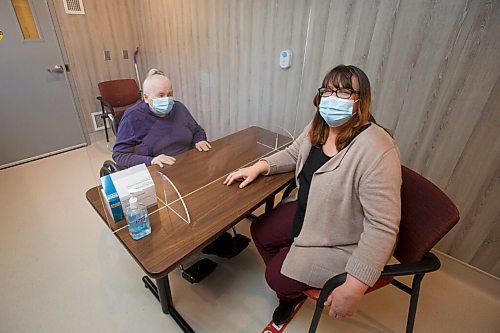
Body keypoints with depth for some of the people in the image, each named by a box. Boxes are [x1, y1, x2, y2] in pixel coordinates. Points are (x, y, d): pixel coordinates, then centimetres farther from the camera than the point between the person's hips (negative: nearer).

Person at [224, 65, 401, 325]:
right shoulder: (318, 128, -6)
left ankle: (293, 292, 37)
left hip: (344, 242, -7)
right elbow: (293, 154, 11)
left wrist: (354, 289, -32)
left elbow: (382, 227, -32)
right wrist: (259, 167, -4)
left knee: (276, 277, -5)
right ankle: (291, 288, 36)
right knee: (260, 231, 11)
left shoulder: (376, 152, -33)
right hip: (307, 213, 8)